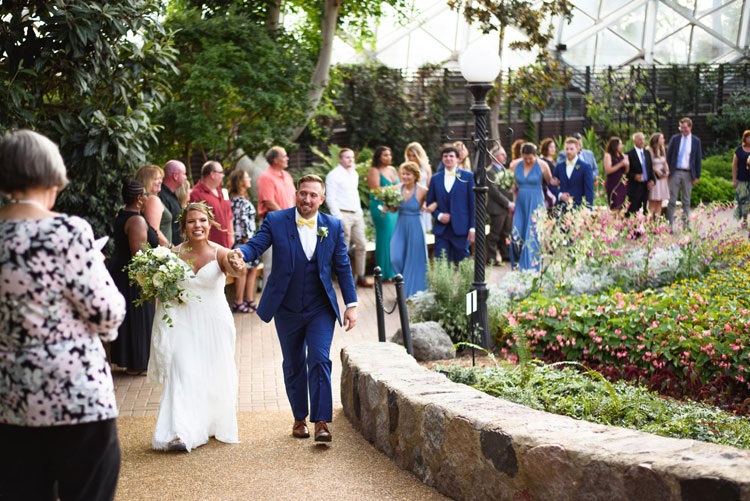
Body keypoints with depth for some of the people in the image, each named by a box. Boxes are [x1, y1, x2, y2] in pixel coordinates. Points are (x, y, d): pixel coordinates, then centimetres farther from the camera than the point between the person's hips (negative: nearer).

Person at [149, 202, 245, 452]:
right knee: (183, 373, -10)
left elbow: (236, 270, -30)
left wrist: (237, 265, -53)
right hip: (183, 321, 0)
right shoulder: (175, 253, -2)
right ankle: (180, 433, -15)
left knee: (215, 375, 10)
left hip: (214, 322, 0)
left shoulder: (220, 253, -9)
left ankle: (215, 425, 31)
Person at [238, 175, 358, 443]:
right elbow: (256, 245, -15)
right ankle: (299, 418, 26)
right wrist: (239, 253, -39)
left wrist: (351, 305, 1)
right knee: (293, 366, 12)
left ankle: (321, 422, -9)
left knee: (319, 360, -13)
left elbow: (343, 267, 5)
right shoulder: (276, 221, -3)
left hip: (320, 309, -1)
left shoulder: (333, 226, 1)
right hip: (287, 310, 1)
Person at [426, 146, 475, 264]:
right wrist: (438, 215, -6)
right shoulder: (435, 178, 12)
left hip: (460, 229, -2)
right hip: (441, 230, 2)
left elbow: (473, 204, 1)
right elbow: (430, 203, 15)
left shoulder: (467, 176, 4)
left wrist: (472, 228, -5)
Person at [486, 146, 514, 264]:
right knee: (494, 235, -2)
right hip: (497, 208, -8)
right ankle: (491, 258, 4)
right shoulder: (490, 172, -12)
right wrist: (508, 204, -18)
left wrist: (512, 203, 7)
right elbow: (494, 191, -18)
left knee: (505, 234, 14)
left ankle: (506, 255, 23)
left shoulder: (503, 169, 17)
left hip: (507, 208, 8)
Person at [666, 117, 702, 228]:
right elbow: (669, 156, 6)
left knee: (686, 201, 6)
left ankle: (685, 224, 11)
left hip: (688, 174, 0)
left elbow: (698, 159, 6)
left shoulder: (696, 141, 5)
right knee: (672, 200, -2)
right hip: (675, 172, 0)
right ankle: (669, 224, -1)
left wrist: (697, 176, 1)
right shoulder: (675, 139, 5)